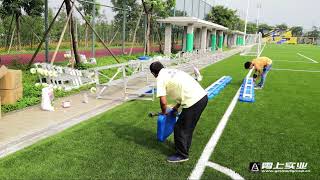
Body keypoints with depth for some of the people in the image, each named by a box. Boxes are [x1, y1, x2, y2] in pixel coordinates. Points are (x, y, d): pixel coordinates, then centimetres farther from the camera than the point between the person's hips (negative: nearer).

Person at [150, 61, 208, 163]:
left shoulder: (160, 78, -2)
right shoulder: (173, 71, 23)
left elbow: (163, 102, -7)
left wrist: (163, 112, 13)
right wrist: (177, 106, 32)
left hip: (193, 102, -9)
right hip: (202, 96, 9)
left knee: (180, 128, 9)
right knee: (188, 127, 26)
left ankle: (182, 155, 23)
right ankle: (184, 147, 43)